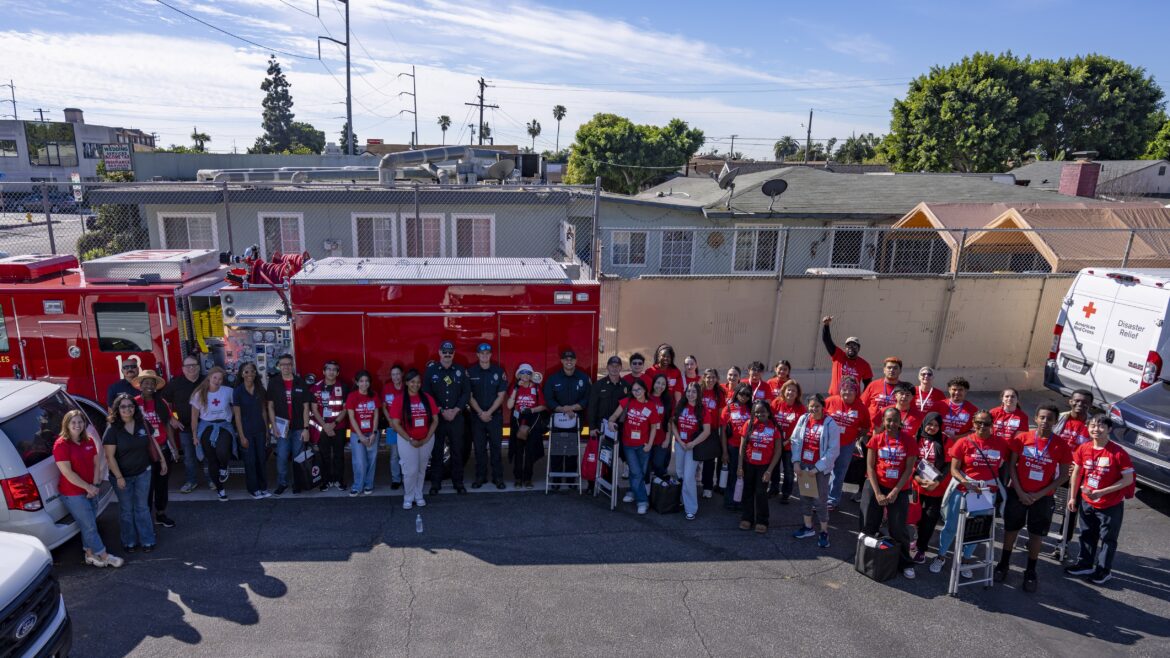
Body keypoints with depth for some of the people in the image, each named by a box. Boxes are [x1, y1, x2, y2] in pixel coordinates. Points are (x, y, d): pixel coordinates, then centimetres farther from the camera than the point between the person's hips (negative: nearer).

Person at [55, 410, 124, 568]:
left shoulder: (89, 441, 5)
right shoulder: (61, 445, -15)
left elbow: (96, 464, 6)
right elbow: (67, 473, -19)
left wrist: (95, 486, -5)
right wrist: (88, 487, -16)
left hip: (90, 491, 6)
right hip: (73, 494, -6)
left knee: (89, 525, 15)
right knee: (90, 526, 1)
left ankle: (90, 554, 28)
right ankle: (104, 556, 10)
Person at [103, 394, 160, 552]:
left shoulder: (142, 423, -6)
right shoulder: (112, 429, -16)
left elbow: (153, 441, 8)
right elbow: (110, 456, -14)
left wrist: (162, 460, 10)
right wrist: (119, 477, -16)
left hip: (143, 473, 2)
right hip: (122, 476, -2)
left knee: (142, 507, 13)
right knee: (126, 510, 13)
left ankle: (147, 540, 23)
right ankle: (129, 542, 29)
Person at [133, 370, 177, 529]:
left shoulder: (161, 403, 5)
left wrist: (174, 447, 8)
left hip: (163, 449, 4)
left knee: (162, 483, 14)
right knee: (147, 485, 5)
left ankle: (161, 513, 27)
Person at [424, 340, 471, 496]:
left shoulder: (460, 370, 5)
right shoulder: (431, 370, 0)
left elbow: (466, 392, 3)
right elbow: (426, 394, -3)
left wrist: (455, 411, -8)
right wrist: (442, 411, -11)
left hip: (456, 417, 1)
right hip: (436, 417, -1)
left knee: (457, 450, 5)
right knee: (436, 451, 3)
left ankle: (458, 482, 15)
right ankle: (435, 483, 12)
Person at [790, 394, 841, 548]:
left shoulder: (830, 424, -12)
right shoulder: (803, 419, -1)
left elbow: (833, 449, -12)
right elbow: (795, 440, 4)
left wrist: (818, 468, -13)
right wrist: (796, 461, -4)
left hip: (820, 468, -4)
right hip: (803, 466, 5)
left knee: (820, 501, 1)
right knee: (804, 497, 15)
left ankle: (824, 532, 16)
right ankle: (808, 527, 32)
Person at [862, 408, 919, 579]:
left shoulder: (908, 440, -4)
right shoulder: (876, 438, -2)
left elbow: (909, 469, -5)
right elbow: (870, 466, -3)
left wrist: (896, 491, -11)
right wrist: (877, 493, -10)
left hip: (899, 490, -1)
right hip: (875, 486, 1)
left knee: (898, 528, 2)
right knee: (868, 525, 6)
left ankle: (905, 563, 20)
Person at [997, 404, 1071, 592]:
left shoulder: (1061, 446, -6)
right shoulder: (1022, 438, -6)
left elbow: (1064, 476, -4)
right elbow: (1011, 465, -2)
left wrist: (1040, 494, -11)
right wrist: (1019, 491, -9)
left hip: (1043, 498, 0)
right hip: (1017, 493, 1)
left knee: (1036, 534, 9)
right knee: (1011, 529, 13)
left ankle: (1030, 572, 25)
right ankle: (1003, 564, 30)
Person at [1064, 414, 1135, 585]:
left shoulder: (1118, 453, -20)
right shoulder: (1083, 449, -7)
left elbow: (1128, 480, -16)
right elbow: (1076, 473, 4)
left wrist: (1101, 492, -22)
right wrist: (1073, 497, 6)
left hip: (1111, 505, -4)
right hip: (1087, 502, 4)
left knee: (1108, 538, 12)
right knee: (1087, 535, 18)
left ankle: (1104, 571, 28)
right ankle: (1085, 564, 34)